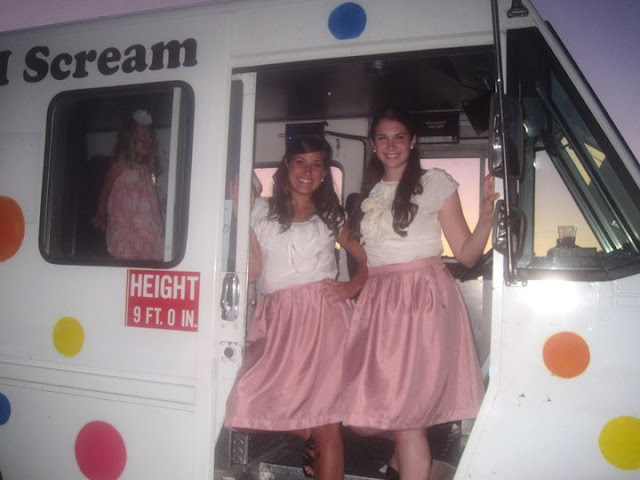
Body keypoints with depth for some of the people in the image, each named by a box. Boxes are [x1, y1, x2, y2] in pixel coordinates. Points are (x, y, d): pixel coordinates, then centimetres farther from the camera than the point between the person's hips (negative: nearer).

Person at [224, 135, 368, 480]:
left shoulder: (332, 217, 14)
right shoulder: (261, 211, 12)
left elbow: (369, 259, 16)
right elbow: (252, 271, 2)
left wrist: (352, 286, -2)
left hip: (321, 317, -1)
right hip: (275, 321, 2)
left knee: (326, 419, -7)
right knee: (249, 403, -8)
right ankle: (311, 438, 20)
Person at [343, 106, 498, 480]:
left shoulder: (436, 182, 4)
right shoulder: (369, 193, 18)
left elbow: (467, 254, -1)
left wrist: (487, 214, -15)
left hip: (424, 302, -5)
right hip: (379, 303, 5)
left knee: (405, 412, -11)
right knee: (381, 409, 0)